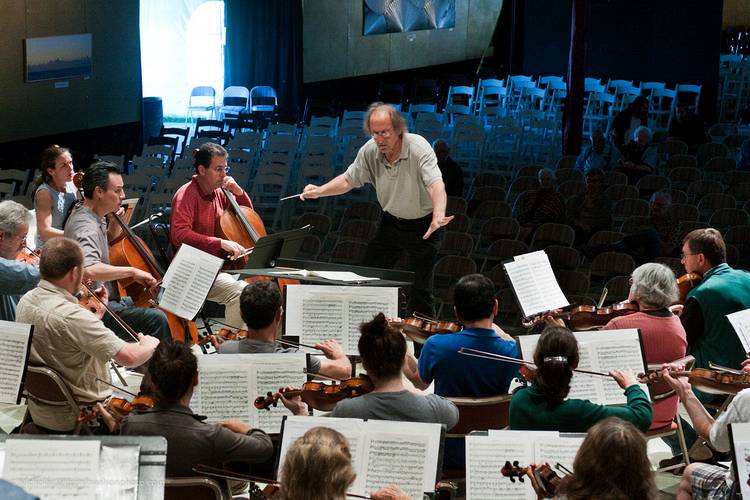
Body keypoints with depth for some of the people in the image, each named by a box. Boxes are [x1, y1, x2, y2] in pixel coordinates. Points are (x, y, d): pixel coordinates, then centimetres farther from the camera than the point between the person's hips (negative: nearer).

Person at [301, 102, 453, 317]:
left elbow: (436, 185, -39)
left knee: (420, 290, -9)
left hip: (423, 225, -5)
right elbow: (348, 180, 4)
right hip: (391, 222, 6)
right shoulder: (369, 151, -10)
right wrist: (320, 191, -13)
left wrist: (438, 216, -57)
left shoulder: (418, 148, -26)